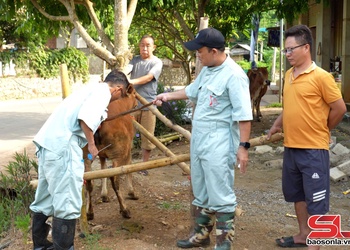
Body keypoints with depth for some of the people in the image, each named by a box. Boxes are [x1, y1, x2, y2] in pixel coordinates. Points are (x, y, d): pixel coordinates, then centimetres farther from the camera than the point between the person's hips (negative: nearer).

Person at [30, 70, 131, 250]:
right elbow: (85, 117, -20)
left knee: (46, 199, 20)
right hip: (62, 144, -10)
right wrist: (91, 144, -5)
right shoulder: (102, 91, -2)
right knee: (68, 203, -3)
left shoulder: (91, 89, 28)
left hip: (49, 142, 10)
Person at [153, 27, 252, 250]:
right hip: (199, 141, 10)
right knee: (201, 193, 19)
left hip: (218, 146, -9)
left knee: (220, 196, -4)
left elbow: (243, 114, -21)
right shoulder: (207, 70, 11)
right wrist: (168, 96, 34)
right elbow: (193, 90, 30)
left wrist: (243, 146, -23)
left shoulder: (233, 75, -19)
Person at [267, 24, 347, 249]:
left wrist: (321, 130, 2)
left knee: (316, 200, 3)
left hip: (313, 149, -8)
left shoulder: (321, 76, -13)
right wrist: (278, 124, 8)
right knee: (296, 194, 20)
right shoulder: (289, 75, 9)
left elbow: (340, 108, -9)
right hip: (291, 147, 8)